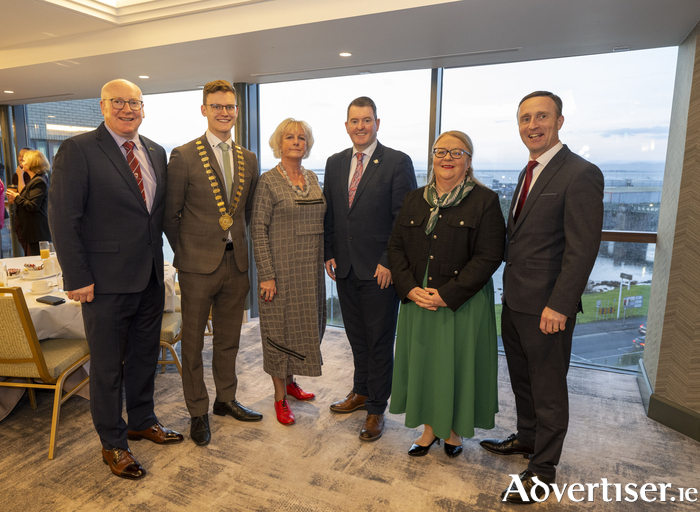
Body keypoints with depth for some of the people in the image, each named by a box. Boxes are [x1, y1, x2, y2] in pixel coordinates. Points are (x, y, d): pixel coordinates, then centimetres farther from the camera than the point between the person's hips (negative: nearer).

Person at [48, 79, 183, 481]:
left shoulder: (156, 153, 9)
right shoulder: (78, 150, -9)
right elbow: (63, 218, -12)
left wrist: (164, 262, 7)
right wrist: (77, 277, -15)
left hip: (151, 277, 6)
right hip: (107, 281, -6)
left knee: (146, 355, 19)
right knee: (108, 365, 10)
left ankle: (142, 421, 41)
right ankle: (113, 444, 28)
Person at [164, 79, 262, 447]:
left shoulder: (249, 160, 8)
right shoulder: (183, 156, -7)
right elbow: (171, 214, -2)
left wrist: (248, 253, 8)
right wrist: (185, 253, 1)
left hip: (236, 262, 4)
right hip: (198, 265, -4)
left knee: (228, 339, 17)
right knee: (193, 341, 9)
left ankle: (226, 399, 35)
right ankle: (197, 412, 26)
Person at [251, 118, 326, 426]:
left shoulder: (312, 178, 10)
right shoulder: (268, 182, -9)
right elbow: (258, 230, -11)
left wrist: (325, 259, 9)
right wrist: (266, 275, -16)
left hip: (310, 269, 6)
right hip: (281, 269, -6)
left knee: (305, 325, 15)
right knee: (280, 328, 4)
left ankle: (290, 380, 36)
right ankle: (280, 397, 20)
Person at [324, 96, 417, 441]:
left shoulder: (397, 162, -7)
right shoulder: (335, 163, 11)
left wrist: (389, 262, -14)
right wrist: (329, 253, 7)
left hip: (380, 270, -5)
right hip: (345, 268, 5)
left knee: (379, 341, 6)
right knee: (356, 336, 18)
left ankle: (376, 408, 22)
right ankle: (361, 391, 38)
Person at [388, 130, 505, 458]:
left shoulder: (485, 201, -6)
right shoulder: (414, 200, 8)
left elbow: (488, 257, -12)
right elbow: (396, 246, 6)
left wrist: (447, 294, -18)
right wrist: (410, 288, -9)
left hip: (463, 304, -4)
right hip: (418, 301, 4)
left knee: (457, 365, 9)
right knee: (422, 362, 12)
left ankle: (454, 430, 33)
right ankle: (430, 428, 33)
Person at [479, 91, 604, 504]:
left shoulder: (581, 174, -15)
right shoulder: (530, 172, 12)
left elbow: (582, 249, -20)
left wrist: (559, 306, -21)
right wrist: (512, 288, 10)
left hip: (546, 306, -8)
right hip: (515, 300, 8)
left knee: (548, 389, 8)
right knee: (522, 378, 23)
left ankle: (543, 469, 26)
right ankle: (527, 438, 44)